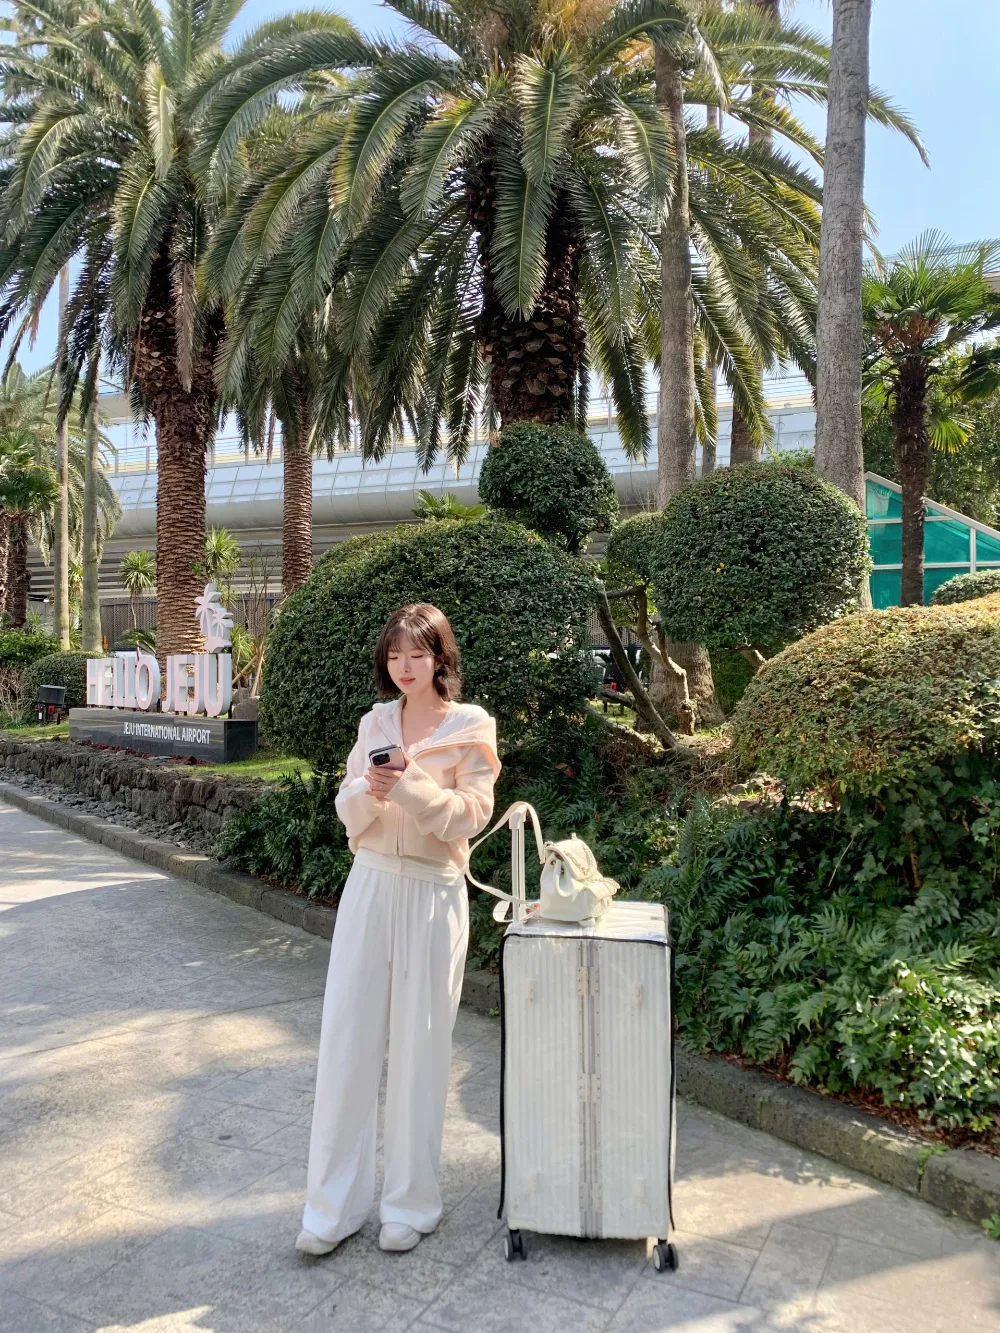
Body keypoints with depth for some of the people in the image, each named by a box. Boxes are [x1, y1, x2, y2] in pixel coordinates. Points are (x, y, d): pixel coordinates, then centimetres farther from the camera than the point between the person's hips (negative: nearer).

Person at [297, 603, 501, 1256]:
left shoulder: (472, 726, -4)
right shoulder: (375, 722, 8)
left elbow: (471, 815, -10)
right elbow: (348, 811, 7)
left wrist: (412, 782, -22)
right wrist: (369, 792, -15)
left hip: (432, 894, -4)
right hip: (369, 885, 4)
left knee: (420, 1048, 6)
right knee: (347, 1040, 6)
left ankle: (411, 1203, 25)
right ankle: (335, 1205, 21)